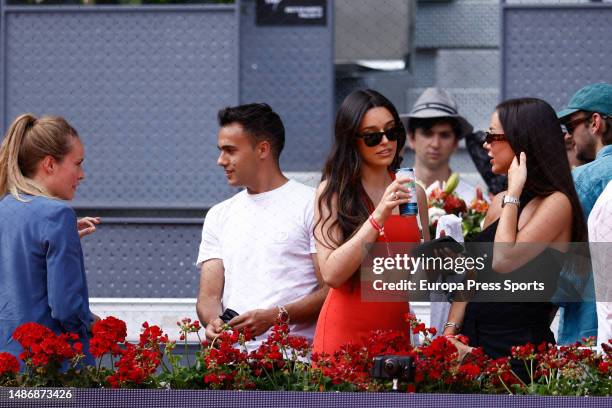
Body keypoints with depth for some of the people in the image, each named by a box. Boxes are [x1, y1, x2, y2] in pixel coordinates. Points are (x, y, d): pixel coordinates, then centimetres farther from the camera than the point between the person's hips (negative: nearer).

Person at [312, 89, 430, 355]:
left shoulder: (413, 192, 9)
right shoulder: (332, 191, -4)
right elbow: (331, 274, -15)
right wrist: (379, 216, -21)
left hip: (397, 329, 4)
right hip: (346, 331, -4)